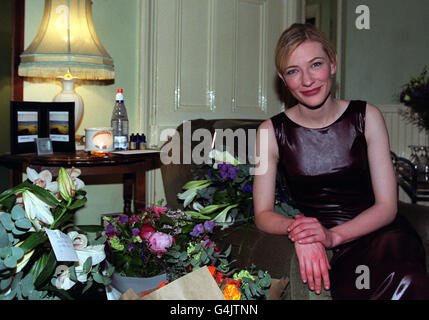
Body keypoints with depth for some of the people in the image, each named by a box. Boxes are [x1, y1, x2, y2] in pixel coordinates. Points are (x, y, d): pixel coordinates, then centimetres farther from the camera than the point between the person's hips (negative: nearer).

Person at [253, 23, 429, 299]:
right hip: (332, 255, -1)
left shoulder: (366, 117, 1)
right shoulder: (272, 131, 1)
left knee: (404, 281, -34)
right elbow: (263, 214, 3)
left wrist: (332, 235, -20)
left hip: (380, 232, 1)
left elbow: (387, 206, -2)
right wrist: (298, 229, -20)